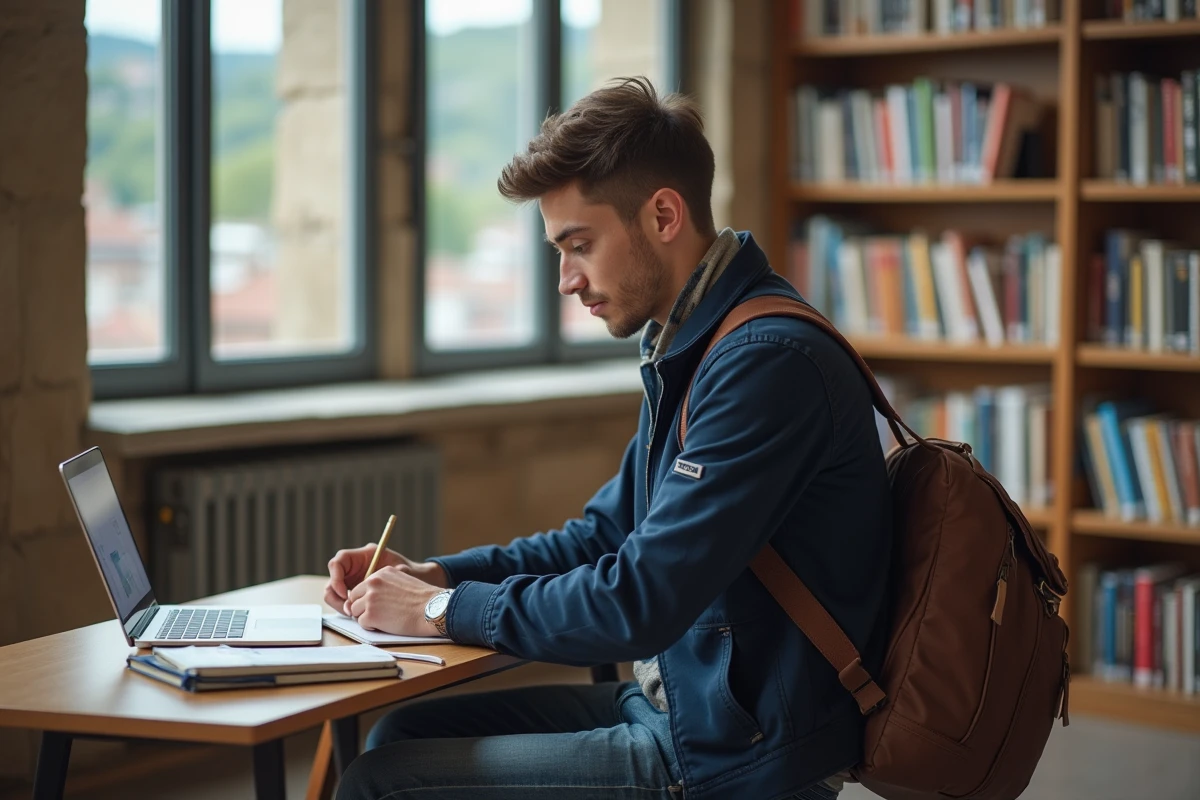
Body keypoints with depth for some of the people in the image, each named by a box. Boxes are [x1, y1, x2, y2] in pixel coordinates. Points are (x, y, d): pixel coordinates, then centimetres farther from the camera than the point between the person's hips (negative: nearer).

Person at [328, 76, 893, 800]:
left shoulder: (769, 361, -22)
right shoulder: (687, 348, 11)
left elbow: (641, 604, -26)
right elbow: (606, 535, 19)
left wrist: (446, 609, -13)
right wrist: (434, 575, 5)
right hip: (677, 705, 10)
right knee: (405, 731, 11)